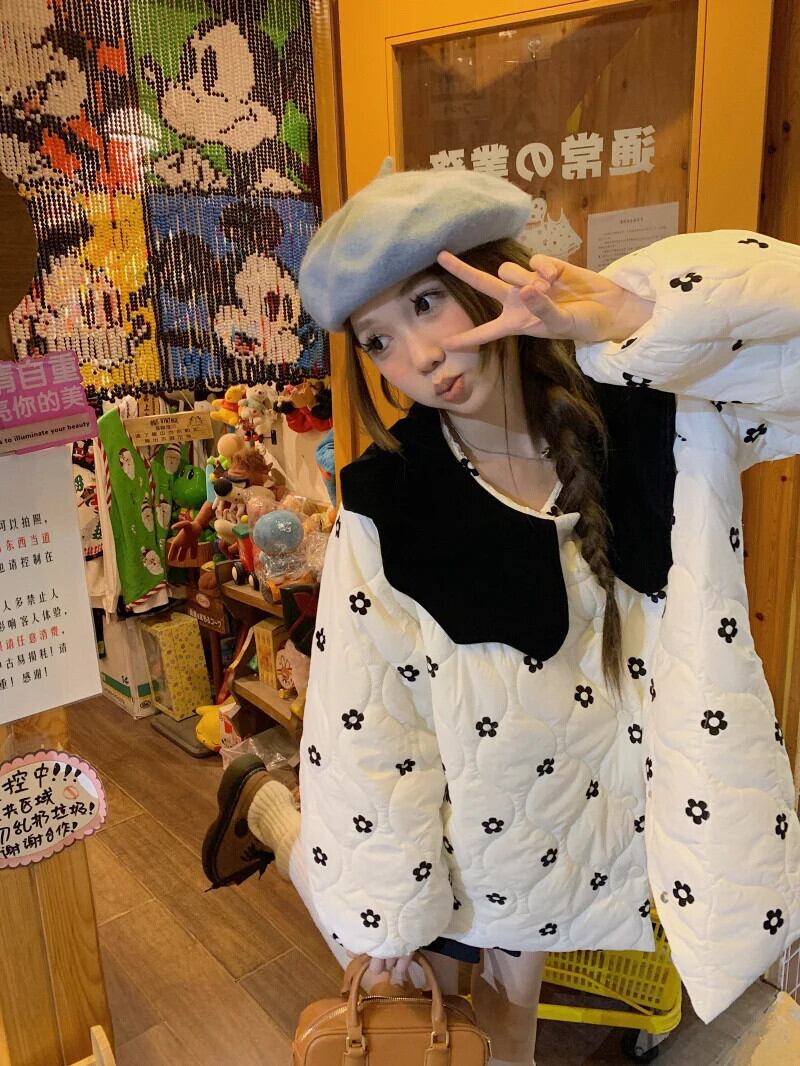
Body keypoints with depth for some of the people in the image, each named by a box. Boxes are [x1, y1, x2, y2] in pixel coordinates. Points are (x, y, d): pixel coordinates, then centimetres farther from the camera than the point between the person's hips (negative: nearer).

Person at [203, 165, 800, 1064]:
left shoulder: (652, 410, -17)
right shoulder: (387, 506, -22)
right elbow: (366, 720, -16)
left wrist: (631, 314, -38)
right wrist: (382, 912, -8)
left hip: (592, 790, 3)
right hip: (461, 805, -2)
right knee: (428, 989, 21)